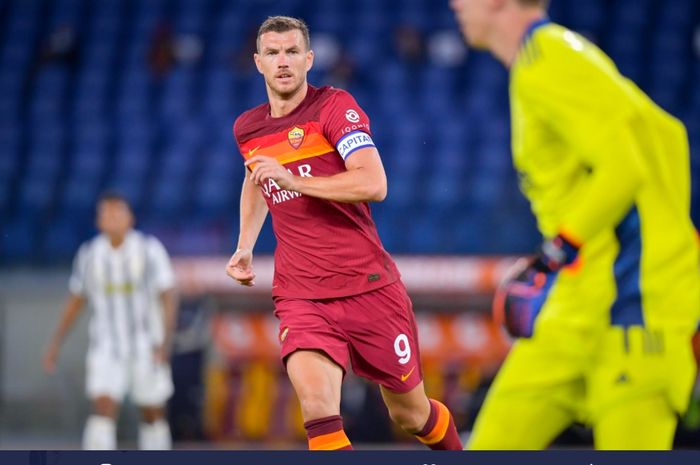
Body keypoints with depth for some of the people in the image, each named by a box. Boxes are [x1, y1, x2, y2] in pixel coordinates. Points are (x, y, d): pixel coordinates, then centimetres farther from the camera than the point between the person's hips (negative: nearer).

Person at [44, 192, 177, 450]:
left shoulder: (150, 250, -7)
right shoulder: (89, 254, 1)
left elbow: (168, 298, -10)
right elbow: (75, 302, 13)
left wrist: (165, 342, -22)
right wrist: (55, 345, 9)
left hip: (147, 348, -1)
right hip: (106, 349, 1)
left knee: (153, 416, 11)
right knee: (103, 410, -16)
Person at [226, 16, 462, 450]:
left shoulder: (335, 106, -8)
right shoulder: (248, 129, 9)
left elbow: (374, 184, -23)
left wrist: (293, 180, -28)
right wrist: (245, 247, 24)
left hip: (370, 285, -3)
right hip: (300, 296, 3)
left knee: (410, 413, 11)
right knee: (316, 403, -26)